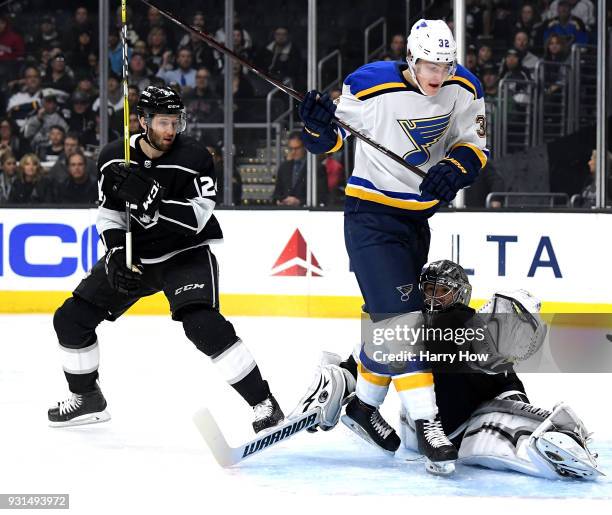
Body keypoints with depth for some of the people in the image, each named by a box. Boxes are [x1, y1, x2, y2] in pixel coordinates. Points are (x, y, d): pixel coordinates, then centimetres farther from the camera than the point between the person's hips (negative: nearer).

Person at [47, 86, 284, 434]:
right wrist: (118, 256, -12)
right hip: (134, 253, 5)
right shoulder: (114, 158, -6)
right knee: (71, 319, 3)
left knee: (203, 324, -29)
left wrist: (150, 196, -37)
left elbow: (195, 219, -25)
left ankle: (264, 403, -20)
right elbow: (109, 213, 3)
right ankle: (86, 398, 26)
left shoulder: (194, 157, -19)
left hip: (186, 253, -5)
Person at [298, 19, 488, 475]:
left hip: (417, 214, 6)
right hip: (371, 213, -6)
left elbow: (474, 144, 1)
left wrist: (454, 167, -20)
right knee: (401, 315, -17)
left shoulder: (463, 89, -5)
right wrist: (320, 126, -31)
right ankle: (426, 425, -20)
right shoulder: (370, 86, -19)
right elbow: (329, 140, -9)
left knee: (391, 318, 16)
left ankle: (364, 406, 34)